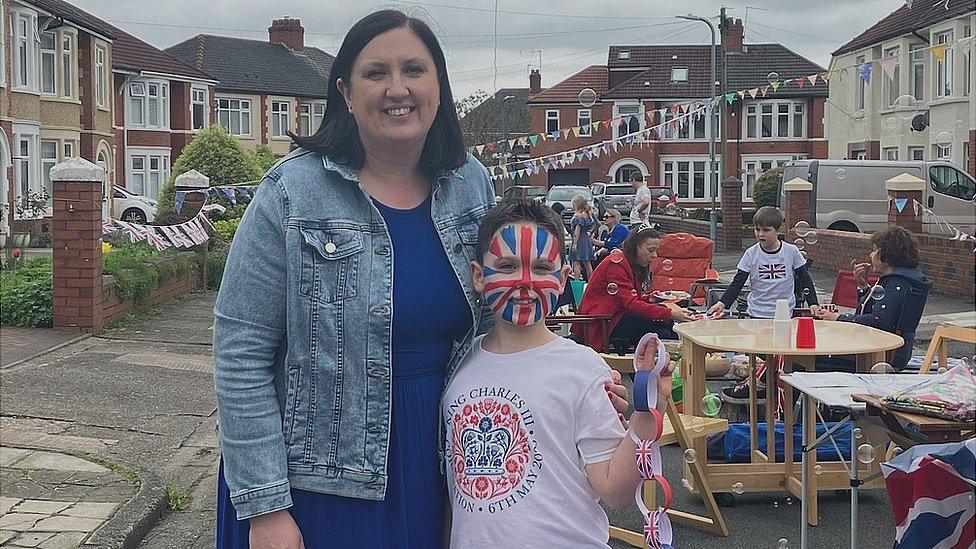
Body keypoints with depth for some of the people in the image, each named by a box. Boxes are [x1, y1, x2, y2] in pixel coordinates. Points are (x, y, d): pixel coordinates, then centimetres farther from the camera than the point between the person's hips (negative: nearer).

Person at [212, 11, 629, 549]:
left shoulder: (472, 185, 1)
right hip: (317, 480, -4)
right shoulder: (292, 194, -13)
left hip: (433, 472, 4)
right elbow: (240, 355, -13)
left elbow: (494, 328, 13)